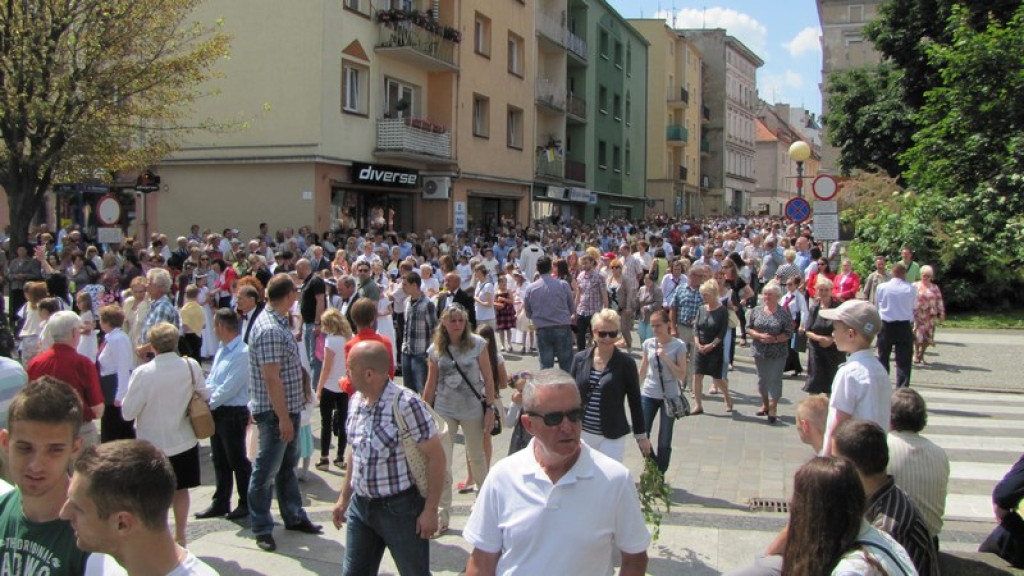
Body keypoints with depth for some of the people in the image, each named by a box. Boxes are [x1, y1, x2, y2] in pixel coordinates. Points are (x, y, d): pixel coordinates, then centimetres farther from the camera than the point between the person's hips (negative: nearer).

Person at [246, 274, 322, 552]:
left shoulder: (279, 323, 9)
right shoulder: (269, 330, -23)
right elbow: (271, 378, -25)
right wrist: (283, 417, -23)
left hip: (288, 407, 10)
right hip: (275, 412, -10)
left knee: (287, 463, 20)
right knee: (267, 469, 2)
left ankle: (294, 516, 33)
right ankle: (262, 529, 12)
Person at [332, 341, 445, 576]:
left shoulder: (406, 404, -20)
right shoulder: (355, 400, 3)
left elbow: (436, 456, -17)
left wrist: (430, 511, -17)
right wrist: (344, 497, 18)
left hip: (400, 508, -7)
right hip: (360, 505, 7)